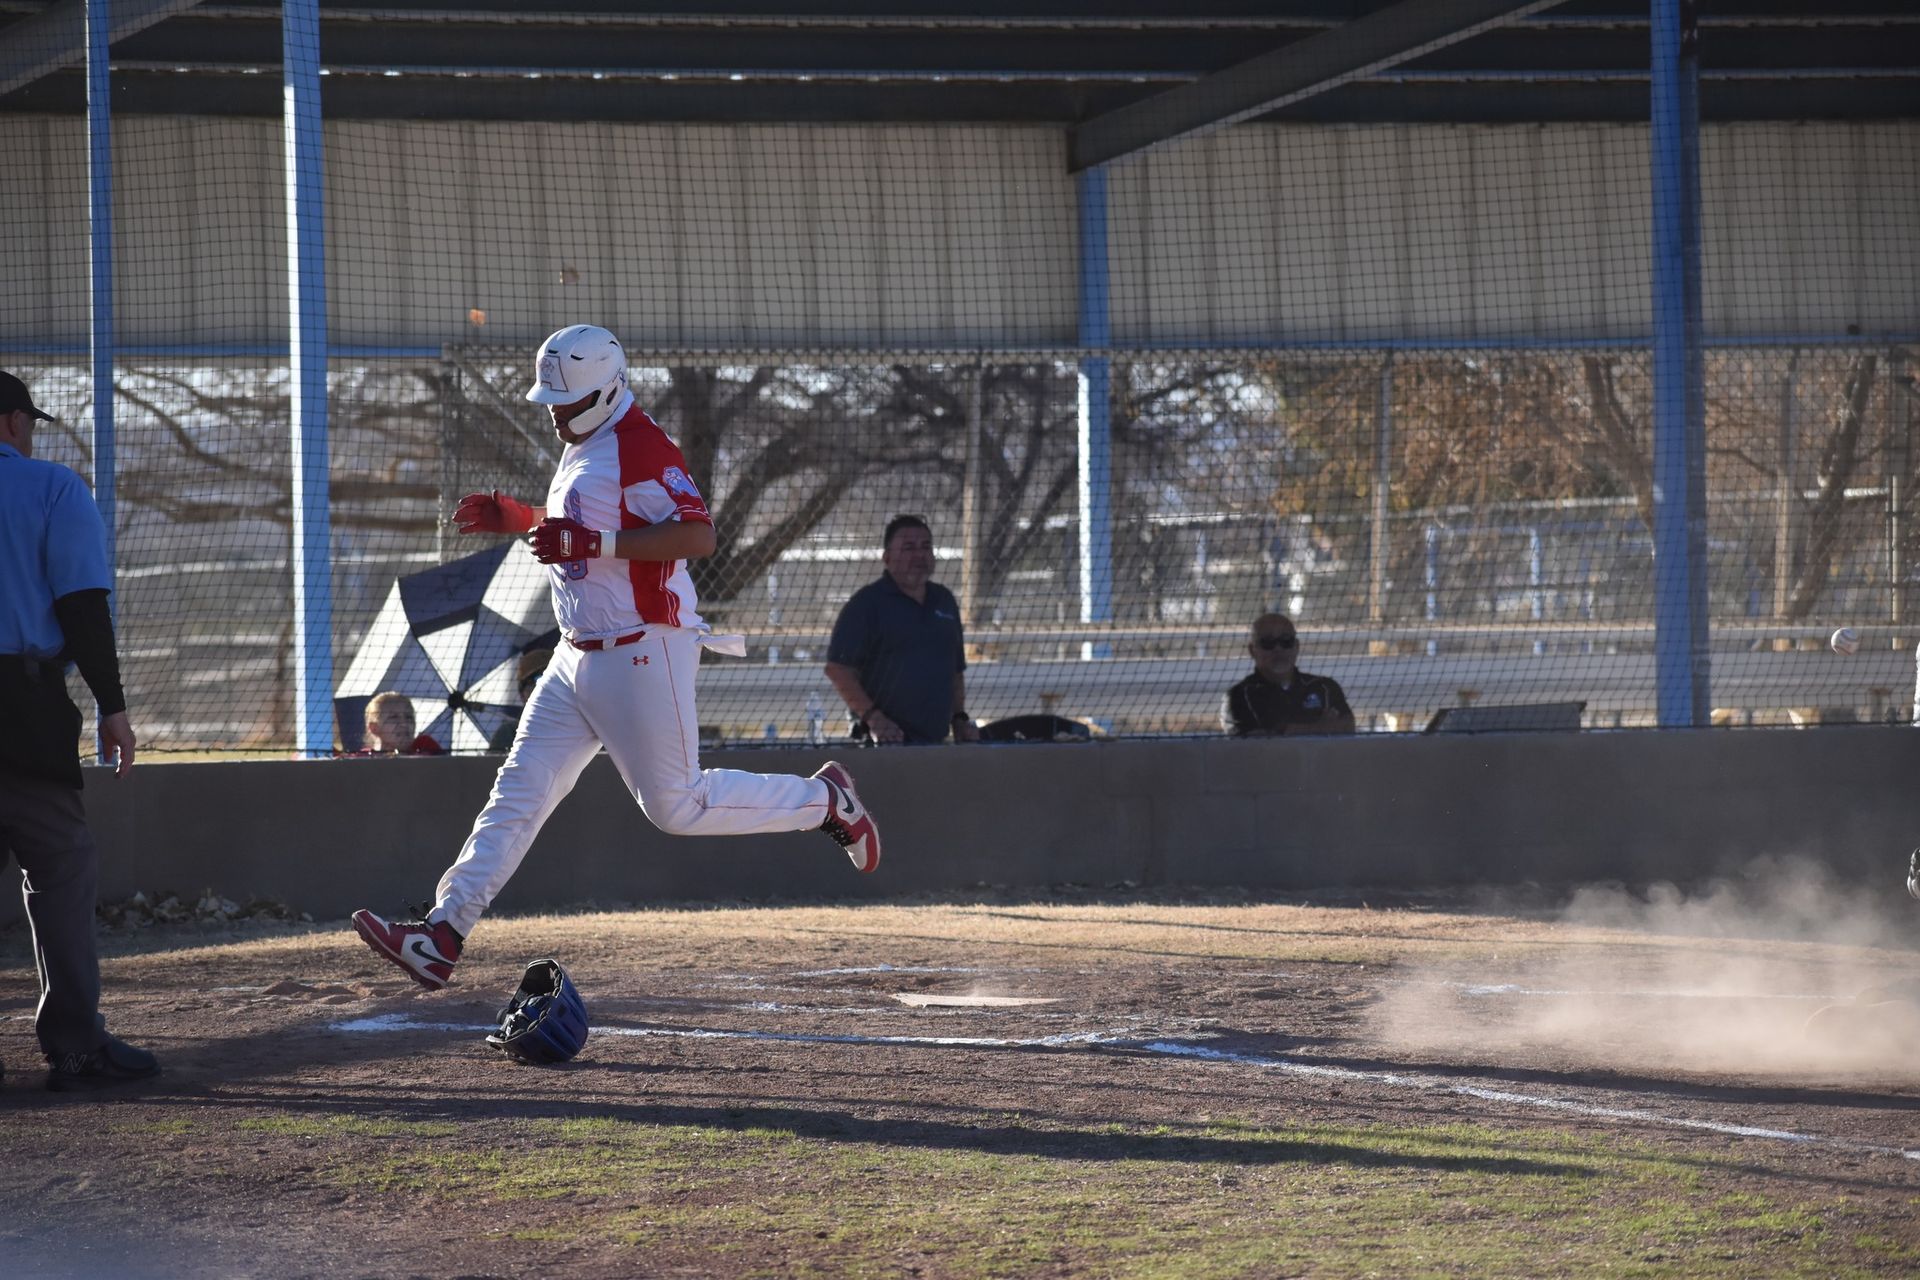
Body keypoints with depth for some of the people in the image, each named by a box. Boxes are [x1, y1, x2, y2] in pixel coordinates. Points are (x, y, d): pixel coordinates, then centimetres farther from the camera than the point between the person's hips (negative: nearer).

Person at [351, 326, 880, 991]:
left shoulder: (641, 446, -16)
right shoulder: (582, 447, 15)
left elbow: (698, 535, -26)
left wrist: (591, 542, -30)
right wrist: (513, 518, 15)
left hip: (643, 656, -9)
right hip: (579, 657, 9)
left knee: (675, 805, -2)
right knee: (518, 792, 1)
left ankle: (825, 798, 16)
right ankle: (442, 934, -4)